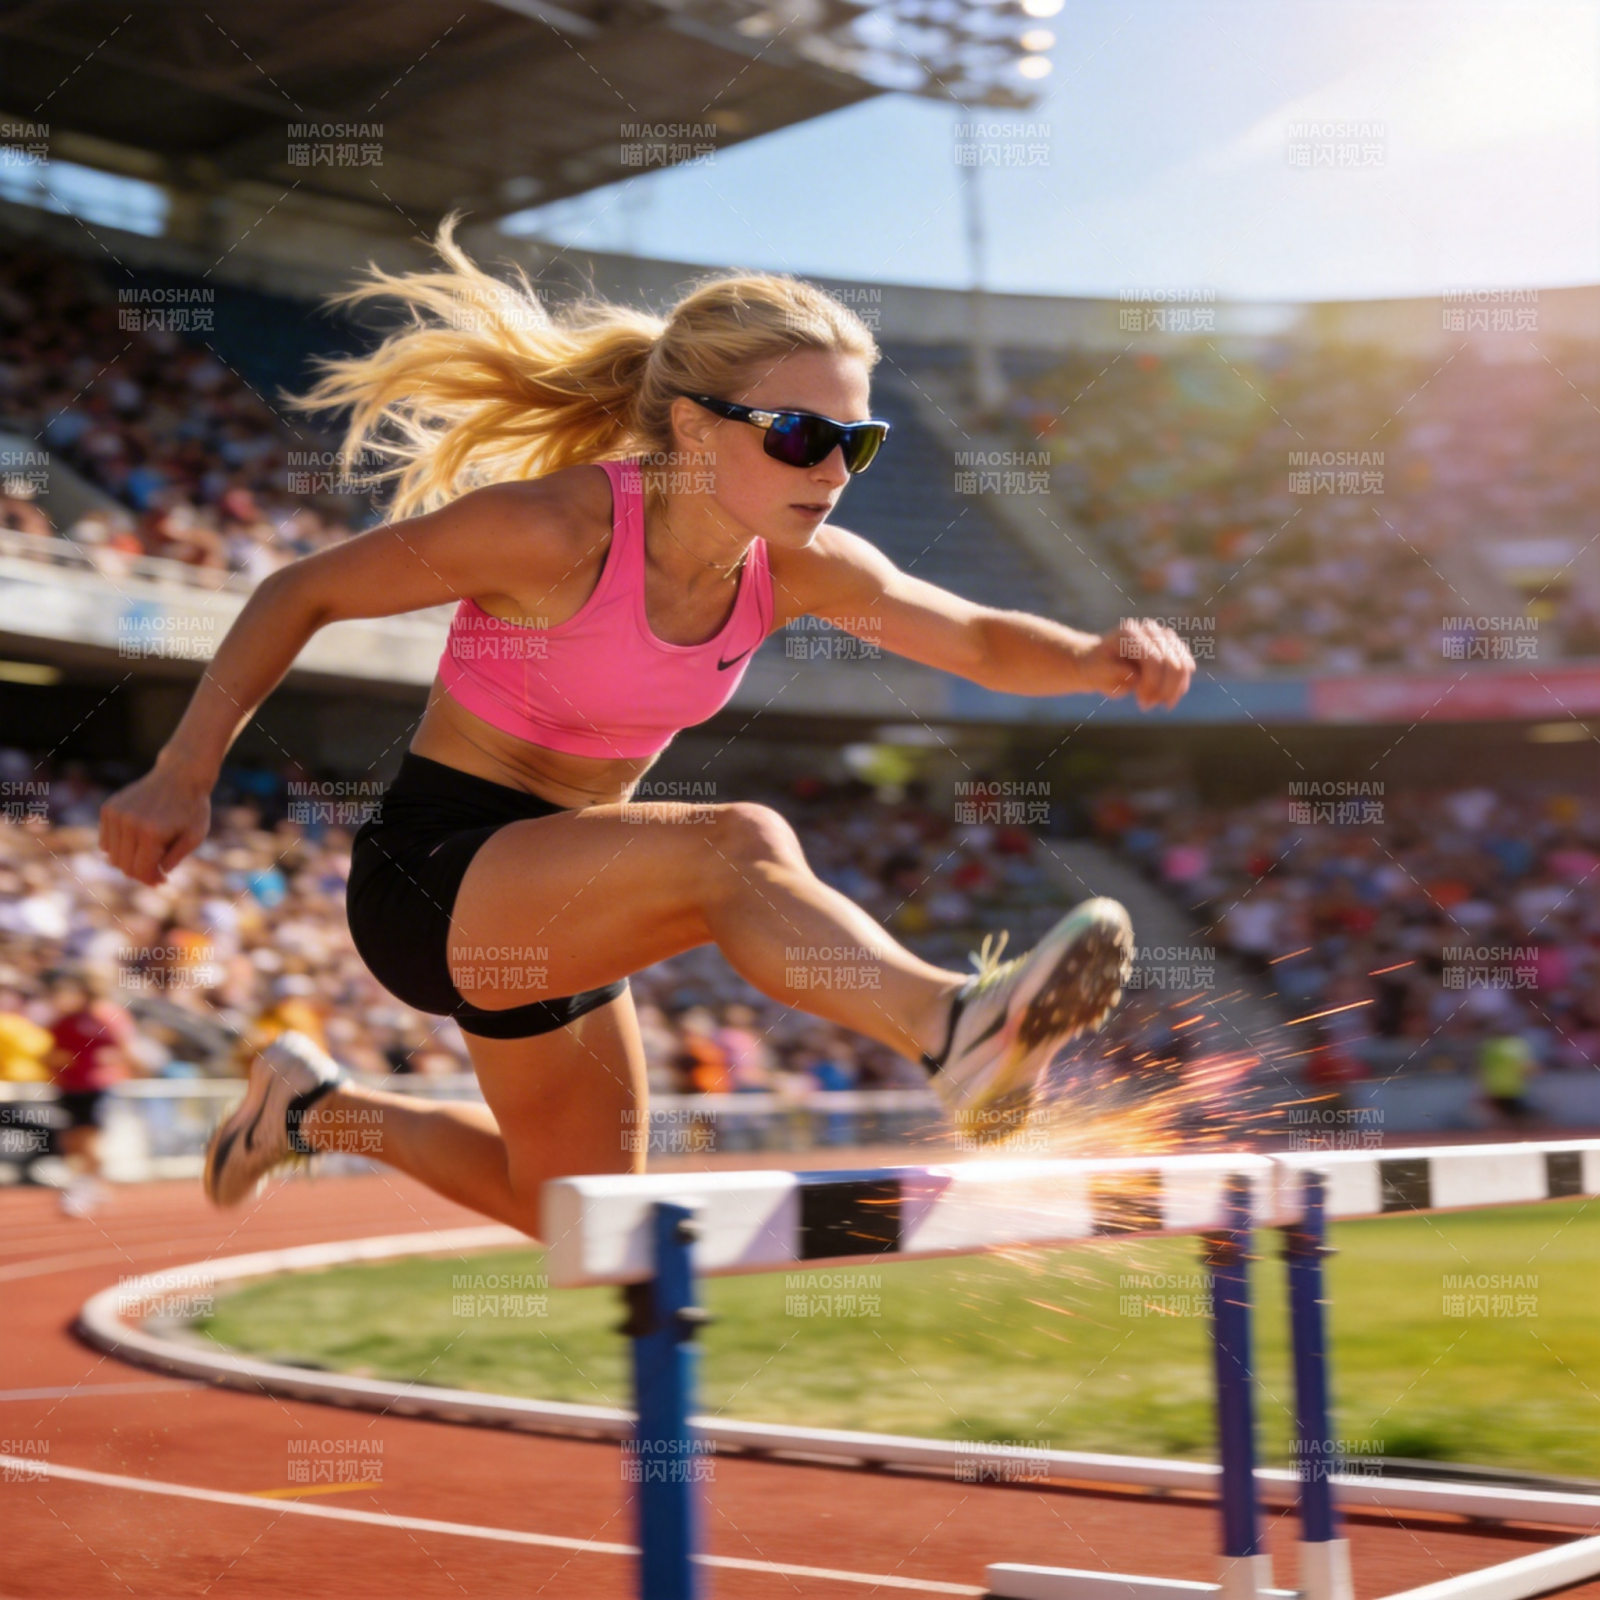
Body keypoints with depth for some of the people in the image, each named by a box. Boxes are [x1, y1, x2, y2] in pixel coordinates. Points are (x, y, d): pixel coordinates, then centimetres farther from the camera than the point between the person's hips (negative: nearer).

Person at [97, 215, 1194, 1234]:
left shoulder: (803, 567, -8)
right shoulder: (555, 529, -24)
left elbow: (982, 641, -2)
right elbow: (301, 595, -14)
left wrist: (1095, 658, -23)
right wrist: (183, 775, -17)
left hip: (557, 905, 8)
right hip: (431, 881, -7)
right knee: (738, 846, -33)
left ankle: (315, 1107, 38)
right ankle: (956, 1024, -56)